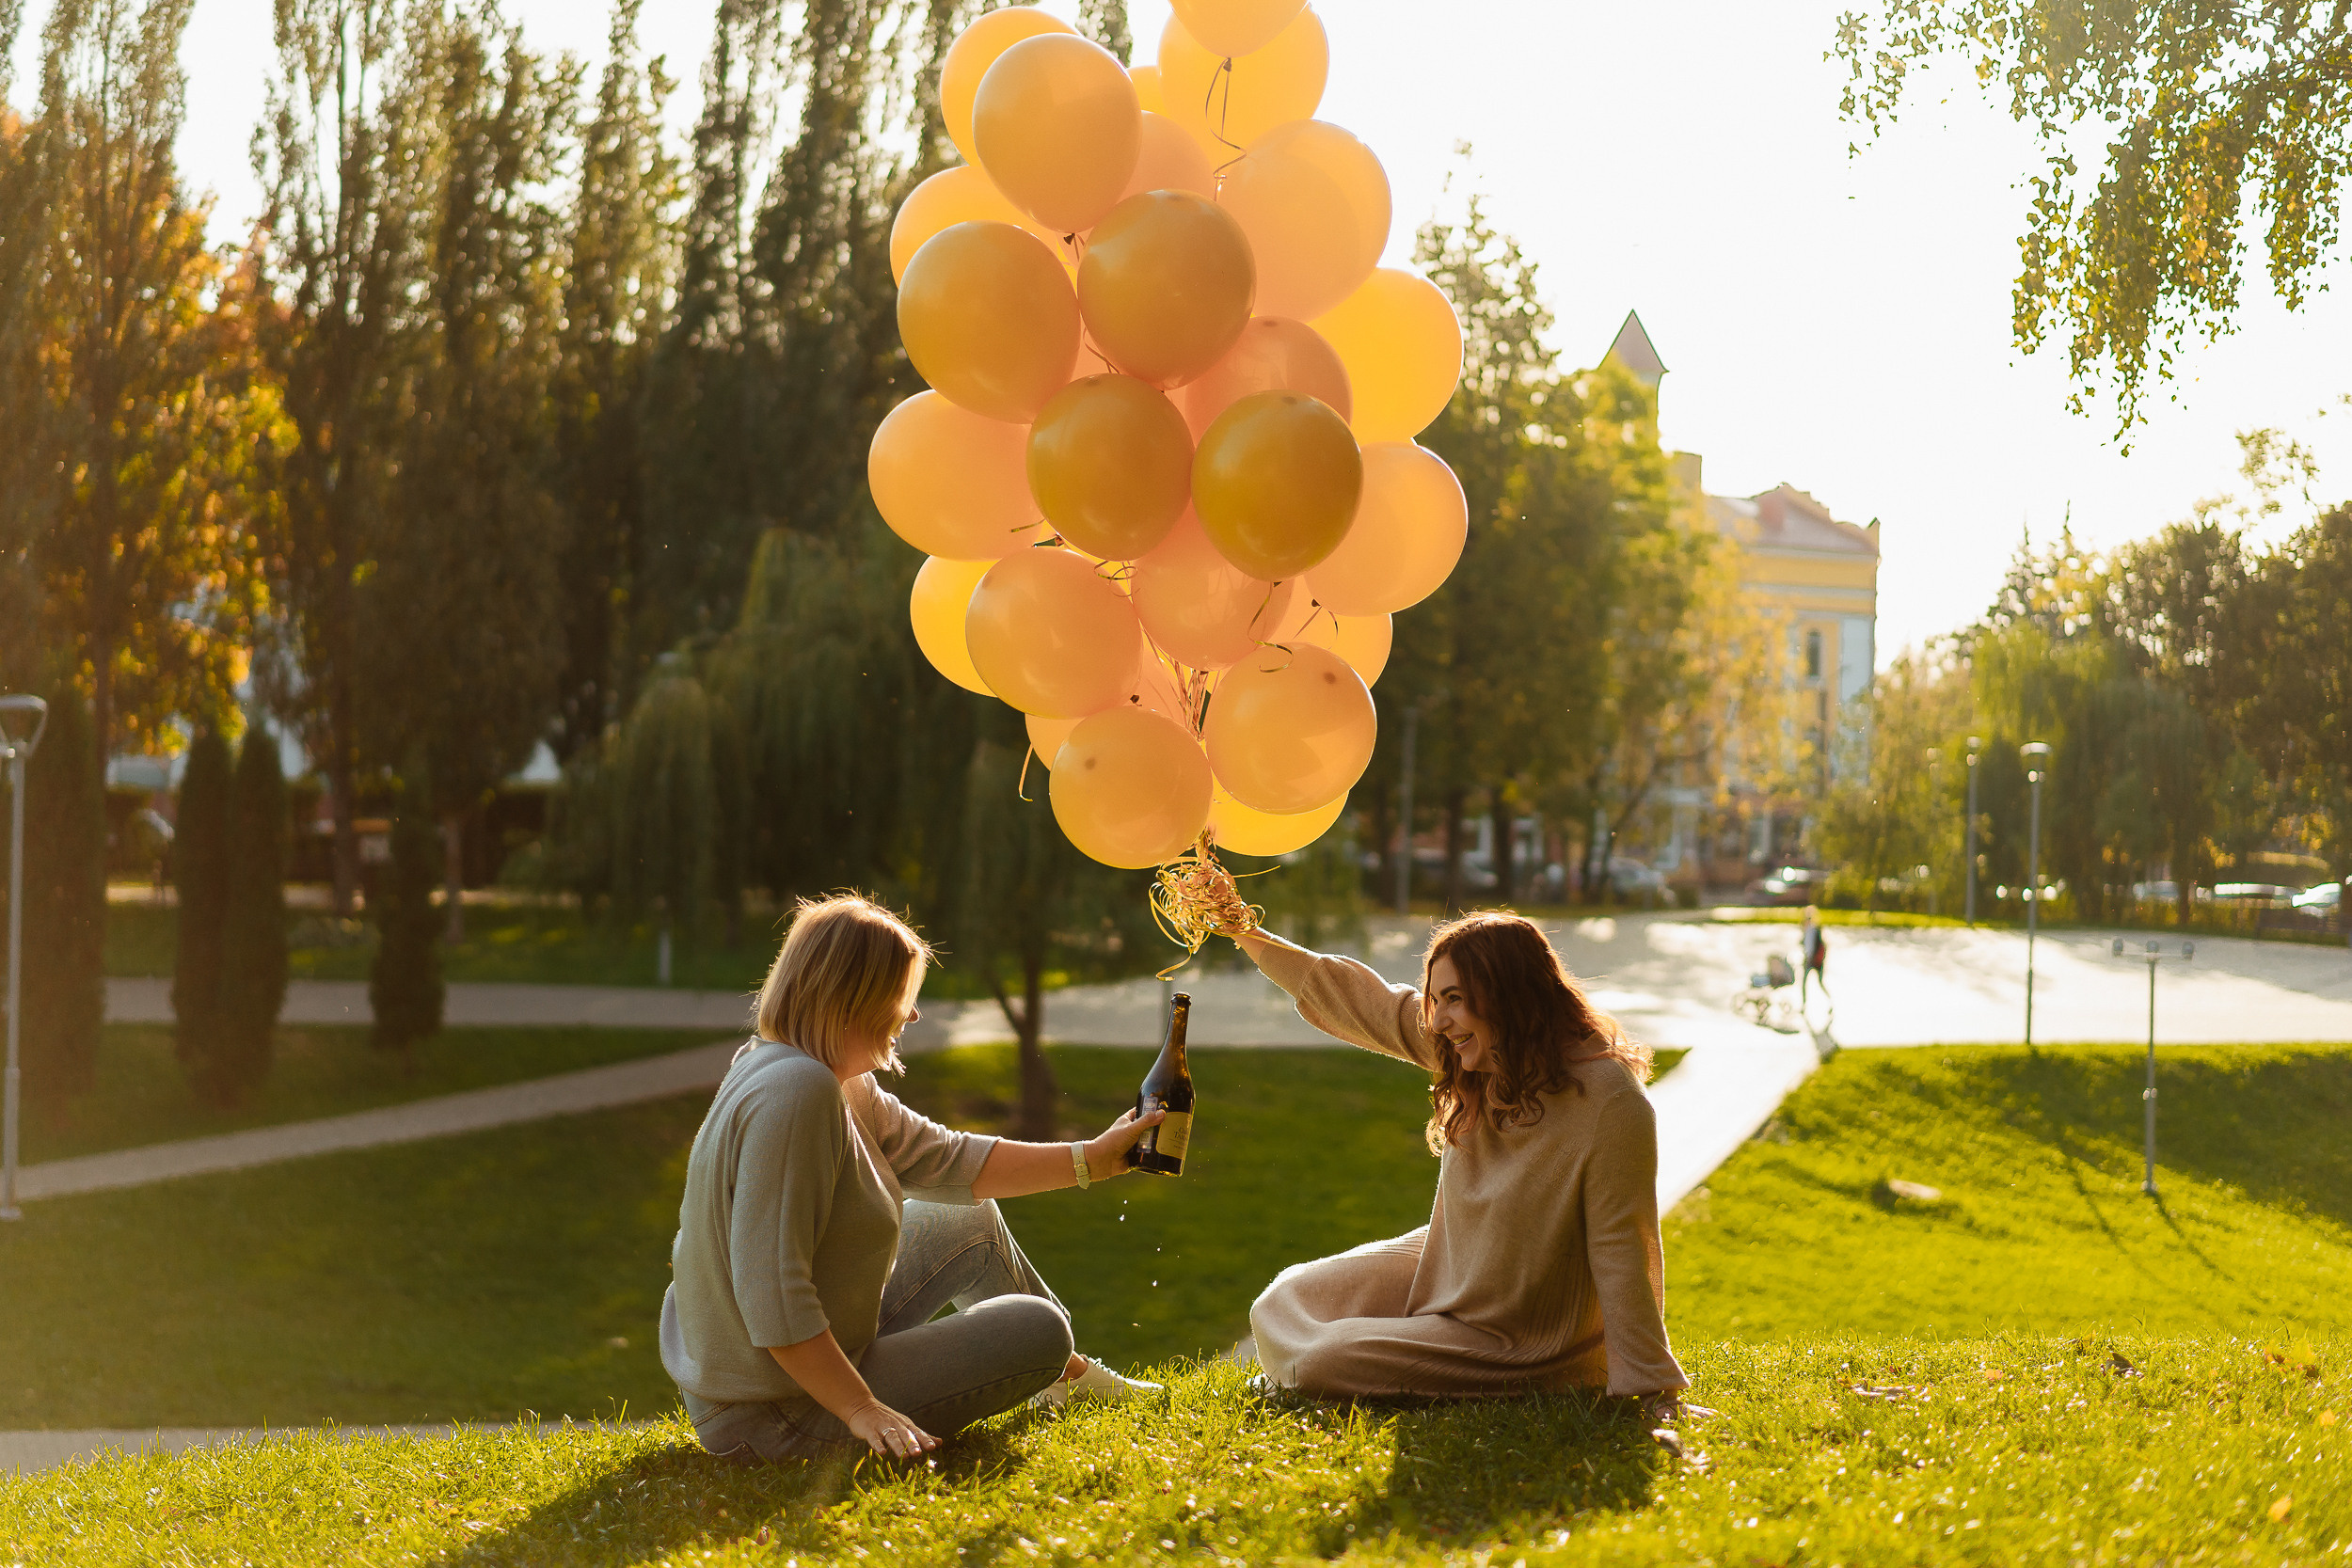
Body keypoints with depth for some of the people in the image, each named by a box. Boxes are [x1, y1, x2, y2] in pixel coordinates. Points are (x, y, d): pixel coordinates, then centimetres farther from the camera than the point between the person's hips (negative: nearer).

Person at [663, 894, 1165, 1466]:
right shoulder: (794, 1093, -28)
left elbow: (948, 1162, 14)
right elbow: (770, 1297, -33)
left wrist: (1094, 1158, 14)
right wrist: (862, 1410, -30)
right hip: (774, 1418, -11)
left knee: (971, 1221, 23)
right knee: (1039, 1331, -8)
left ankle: (1067, 1375, 41)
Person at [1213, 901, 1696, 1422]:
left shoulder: (1612, 1106, -29)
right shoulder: (1485, 1050, -8)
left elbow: (1621, 1255, -25)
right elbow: (1367, 1005, 2)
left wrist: (1653, 1390, -19)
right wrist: (1251, 938, 2)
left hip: (1517, 1338, -7)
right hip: (1441, 1272, 8)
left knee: (1318, 1364, -14)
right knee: (1277, 1309, 8)